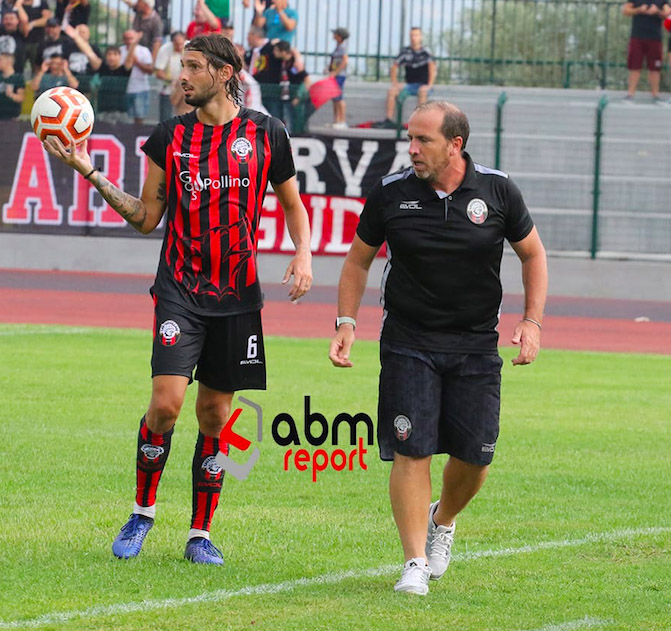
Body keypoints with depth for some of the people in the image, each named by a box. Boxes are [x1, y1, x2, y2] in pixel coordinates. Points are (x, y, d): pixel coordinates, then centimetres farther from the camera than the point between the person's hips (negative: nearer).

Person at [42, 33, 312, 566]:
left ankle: (201, 534, 14)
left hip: (237, 296, 1)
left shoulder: (266, 135, 2)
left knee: (215, 413, 5)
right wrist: (90, 172, 1)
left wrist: (303, 254, -3)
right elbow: (146, 218, 9)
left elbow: (293, 205, 14)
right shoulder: (170, 137, 4)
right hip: (180, 288, 0)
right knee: (166, 402, -14)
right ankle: (143, 513, 6)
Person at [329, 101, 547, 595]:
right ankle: (416, 563, -6)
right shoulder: (390, 194, -4)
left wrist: (532, 321, -1)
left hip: (476, 346, 1)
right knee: (411, 452, -11)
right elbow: (359, 260, 10)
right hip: (408, 344, -1)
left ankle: (443, 520, 33)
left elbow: (533, 254, 9)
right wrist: (347, 322, -1)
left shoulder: (497, 191, -4)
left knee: (474, 456, 1)